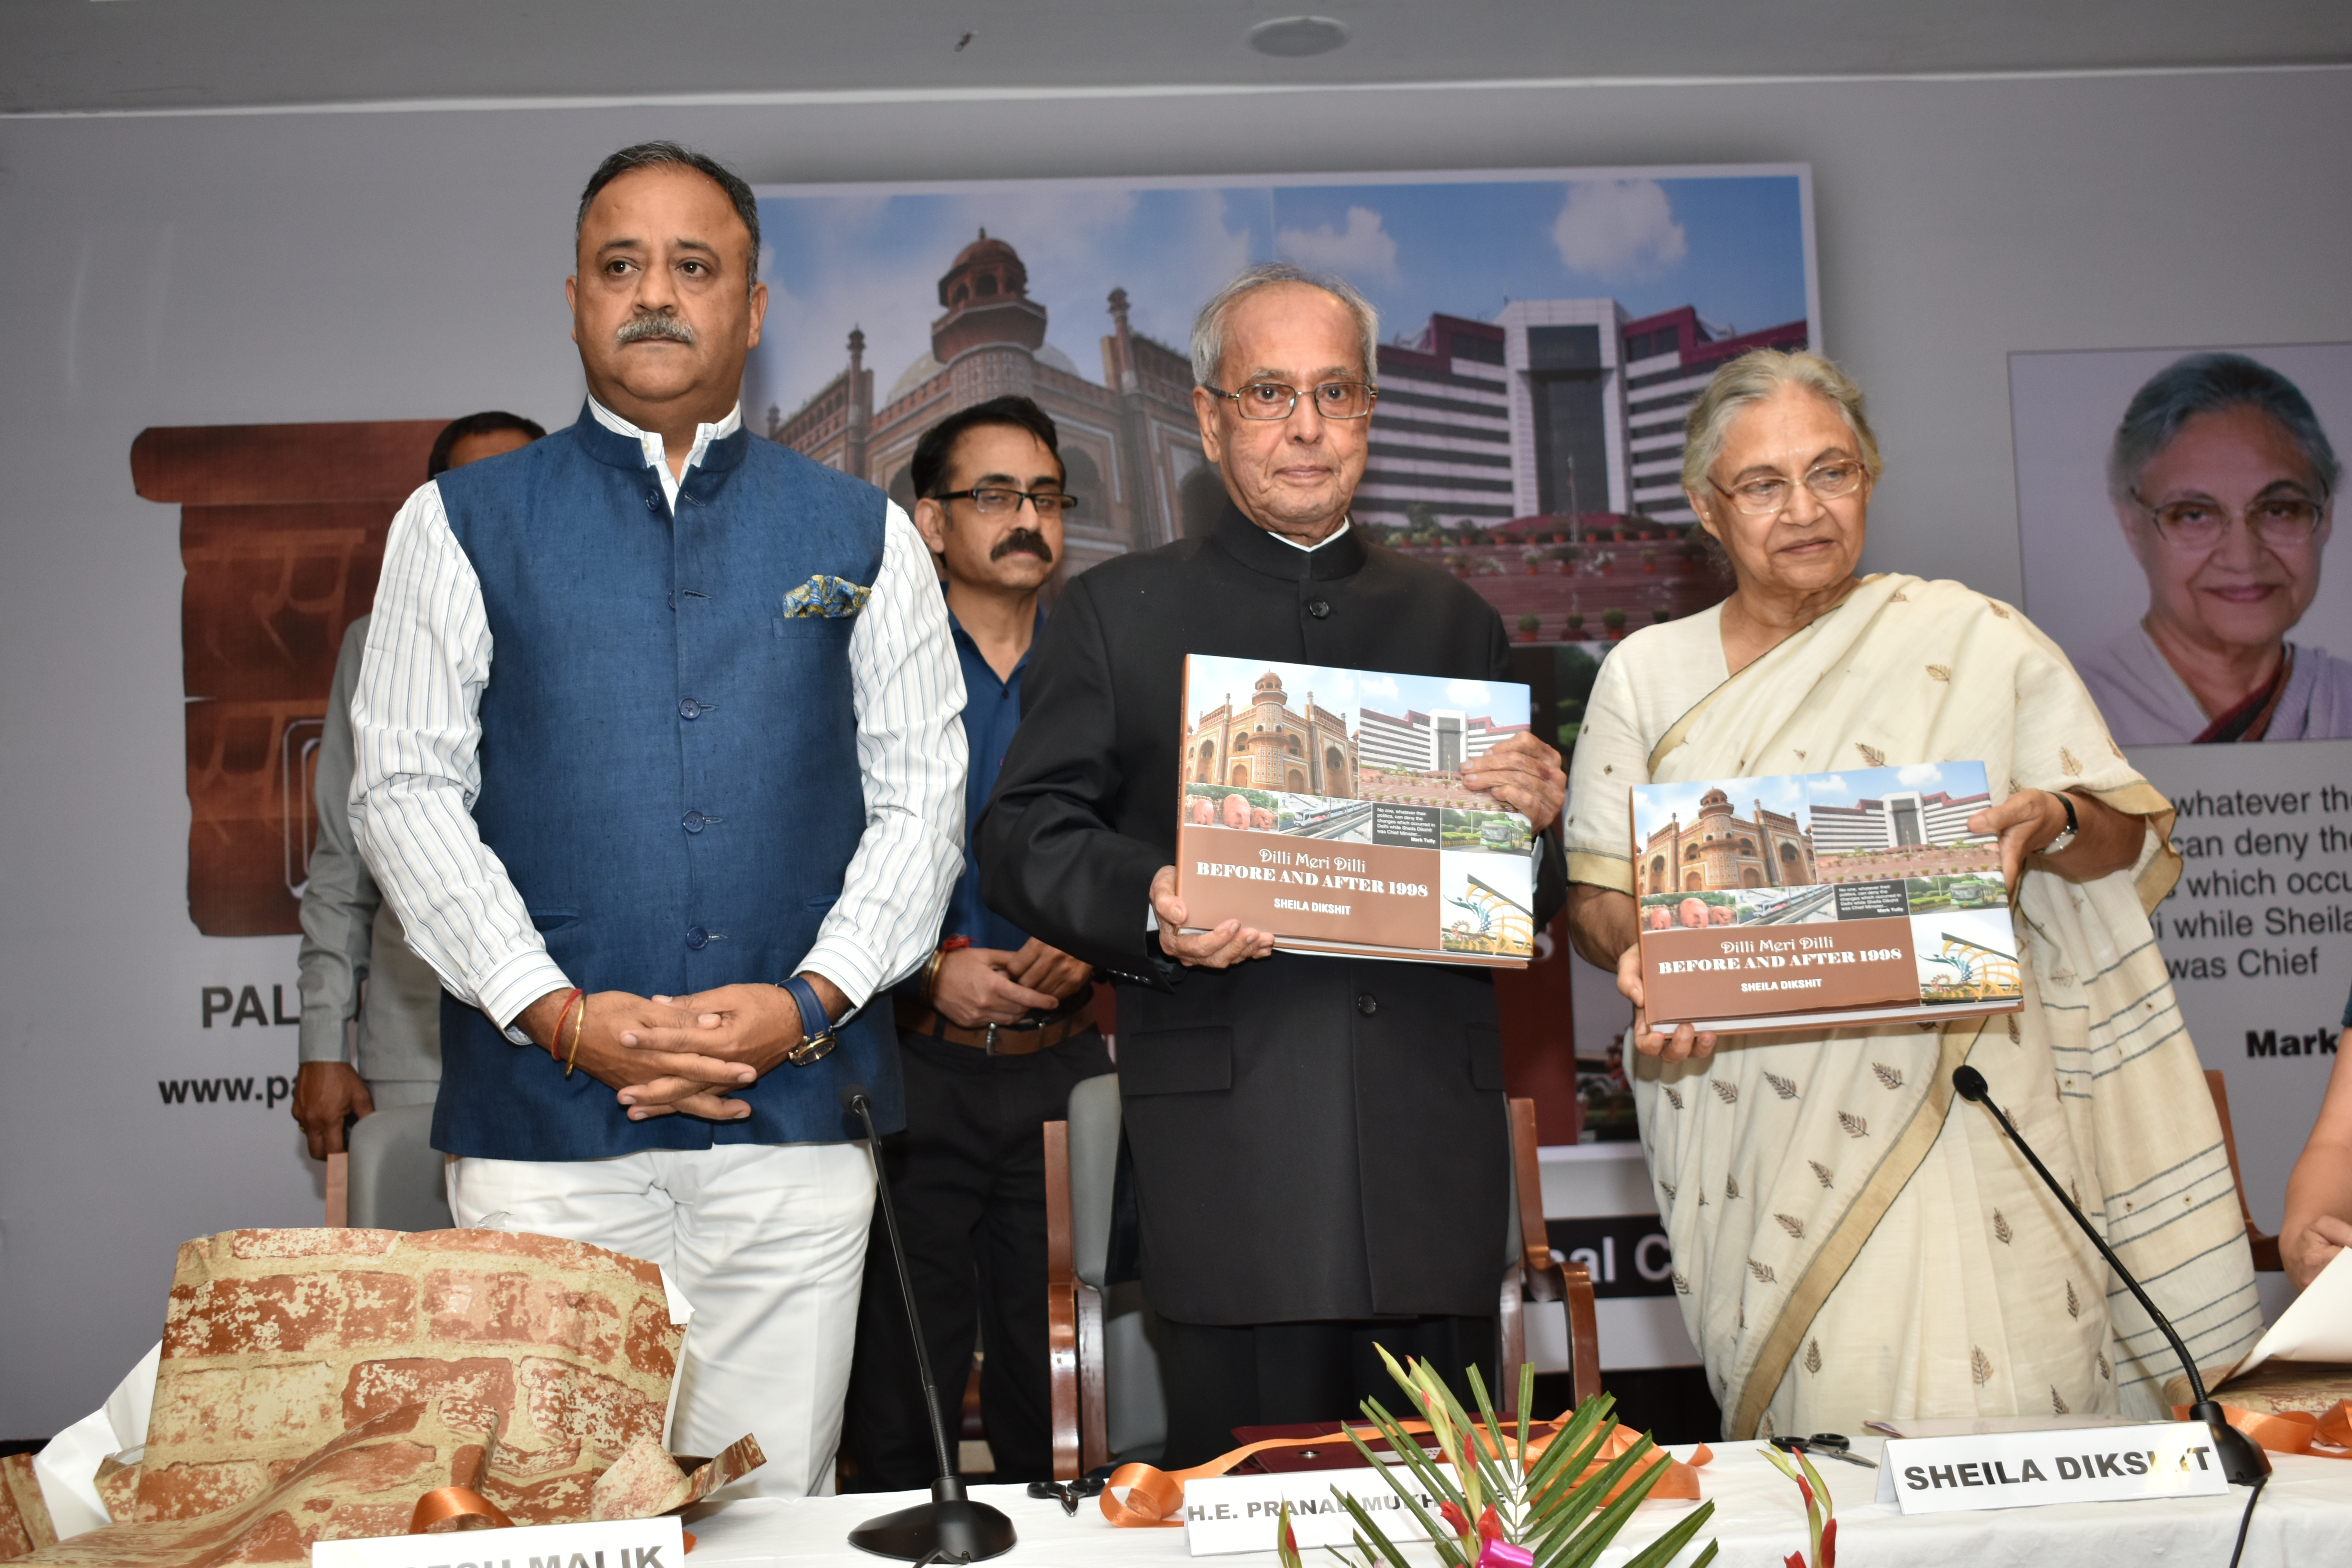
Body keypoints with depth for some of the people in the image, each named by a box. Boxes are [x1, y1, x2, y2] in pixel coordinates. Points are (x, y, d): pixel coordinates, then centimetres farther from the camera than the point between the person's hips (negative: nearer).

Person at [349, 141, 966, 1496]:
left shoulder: (860, 535, 10)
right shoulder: (464, 523, 7)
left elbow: (923, 796, 6)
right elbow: (406, 789, 1)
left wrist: (812, 999, -8)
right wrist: (557, 1014, -10)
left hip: (795, 1116, 1)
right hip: (545, 1125, 0)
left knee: (775, 1511, 7)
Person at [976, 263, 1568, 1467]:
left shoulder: (1453, 621, 17)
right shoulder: (1115, 614, 9)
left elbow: (1532, 905, 18)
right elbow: (1023, 840, 2)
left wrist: (1535, 823, -5)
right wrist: (1146, 906, -16)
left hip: (1433, 1128, 3)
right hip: (1225, 1130, -2)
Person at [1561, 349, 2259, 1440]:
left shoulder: (1978, 642, 5)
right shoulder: (1648, 672, 9)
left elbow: (2132, 839, 7)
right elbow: (1593, 887, 9)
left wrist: (2052, 822, -14)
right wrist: (1641, 953, -13)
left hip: (1958, 1102, 0)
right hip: (1764, 1144, 1)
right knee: (1827, 1441, -3)